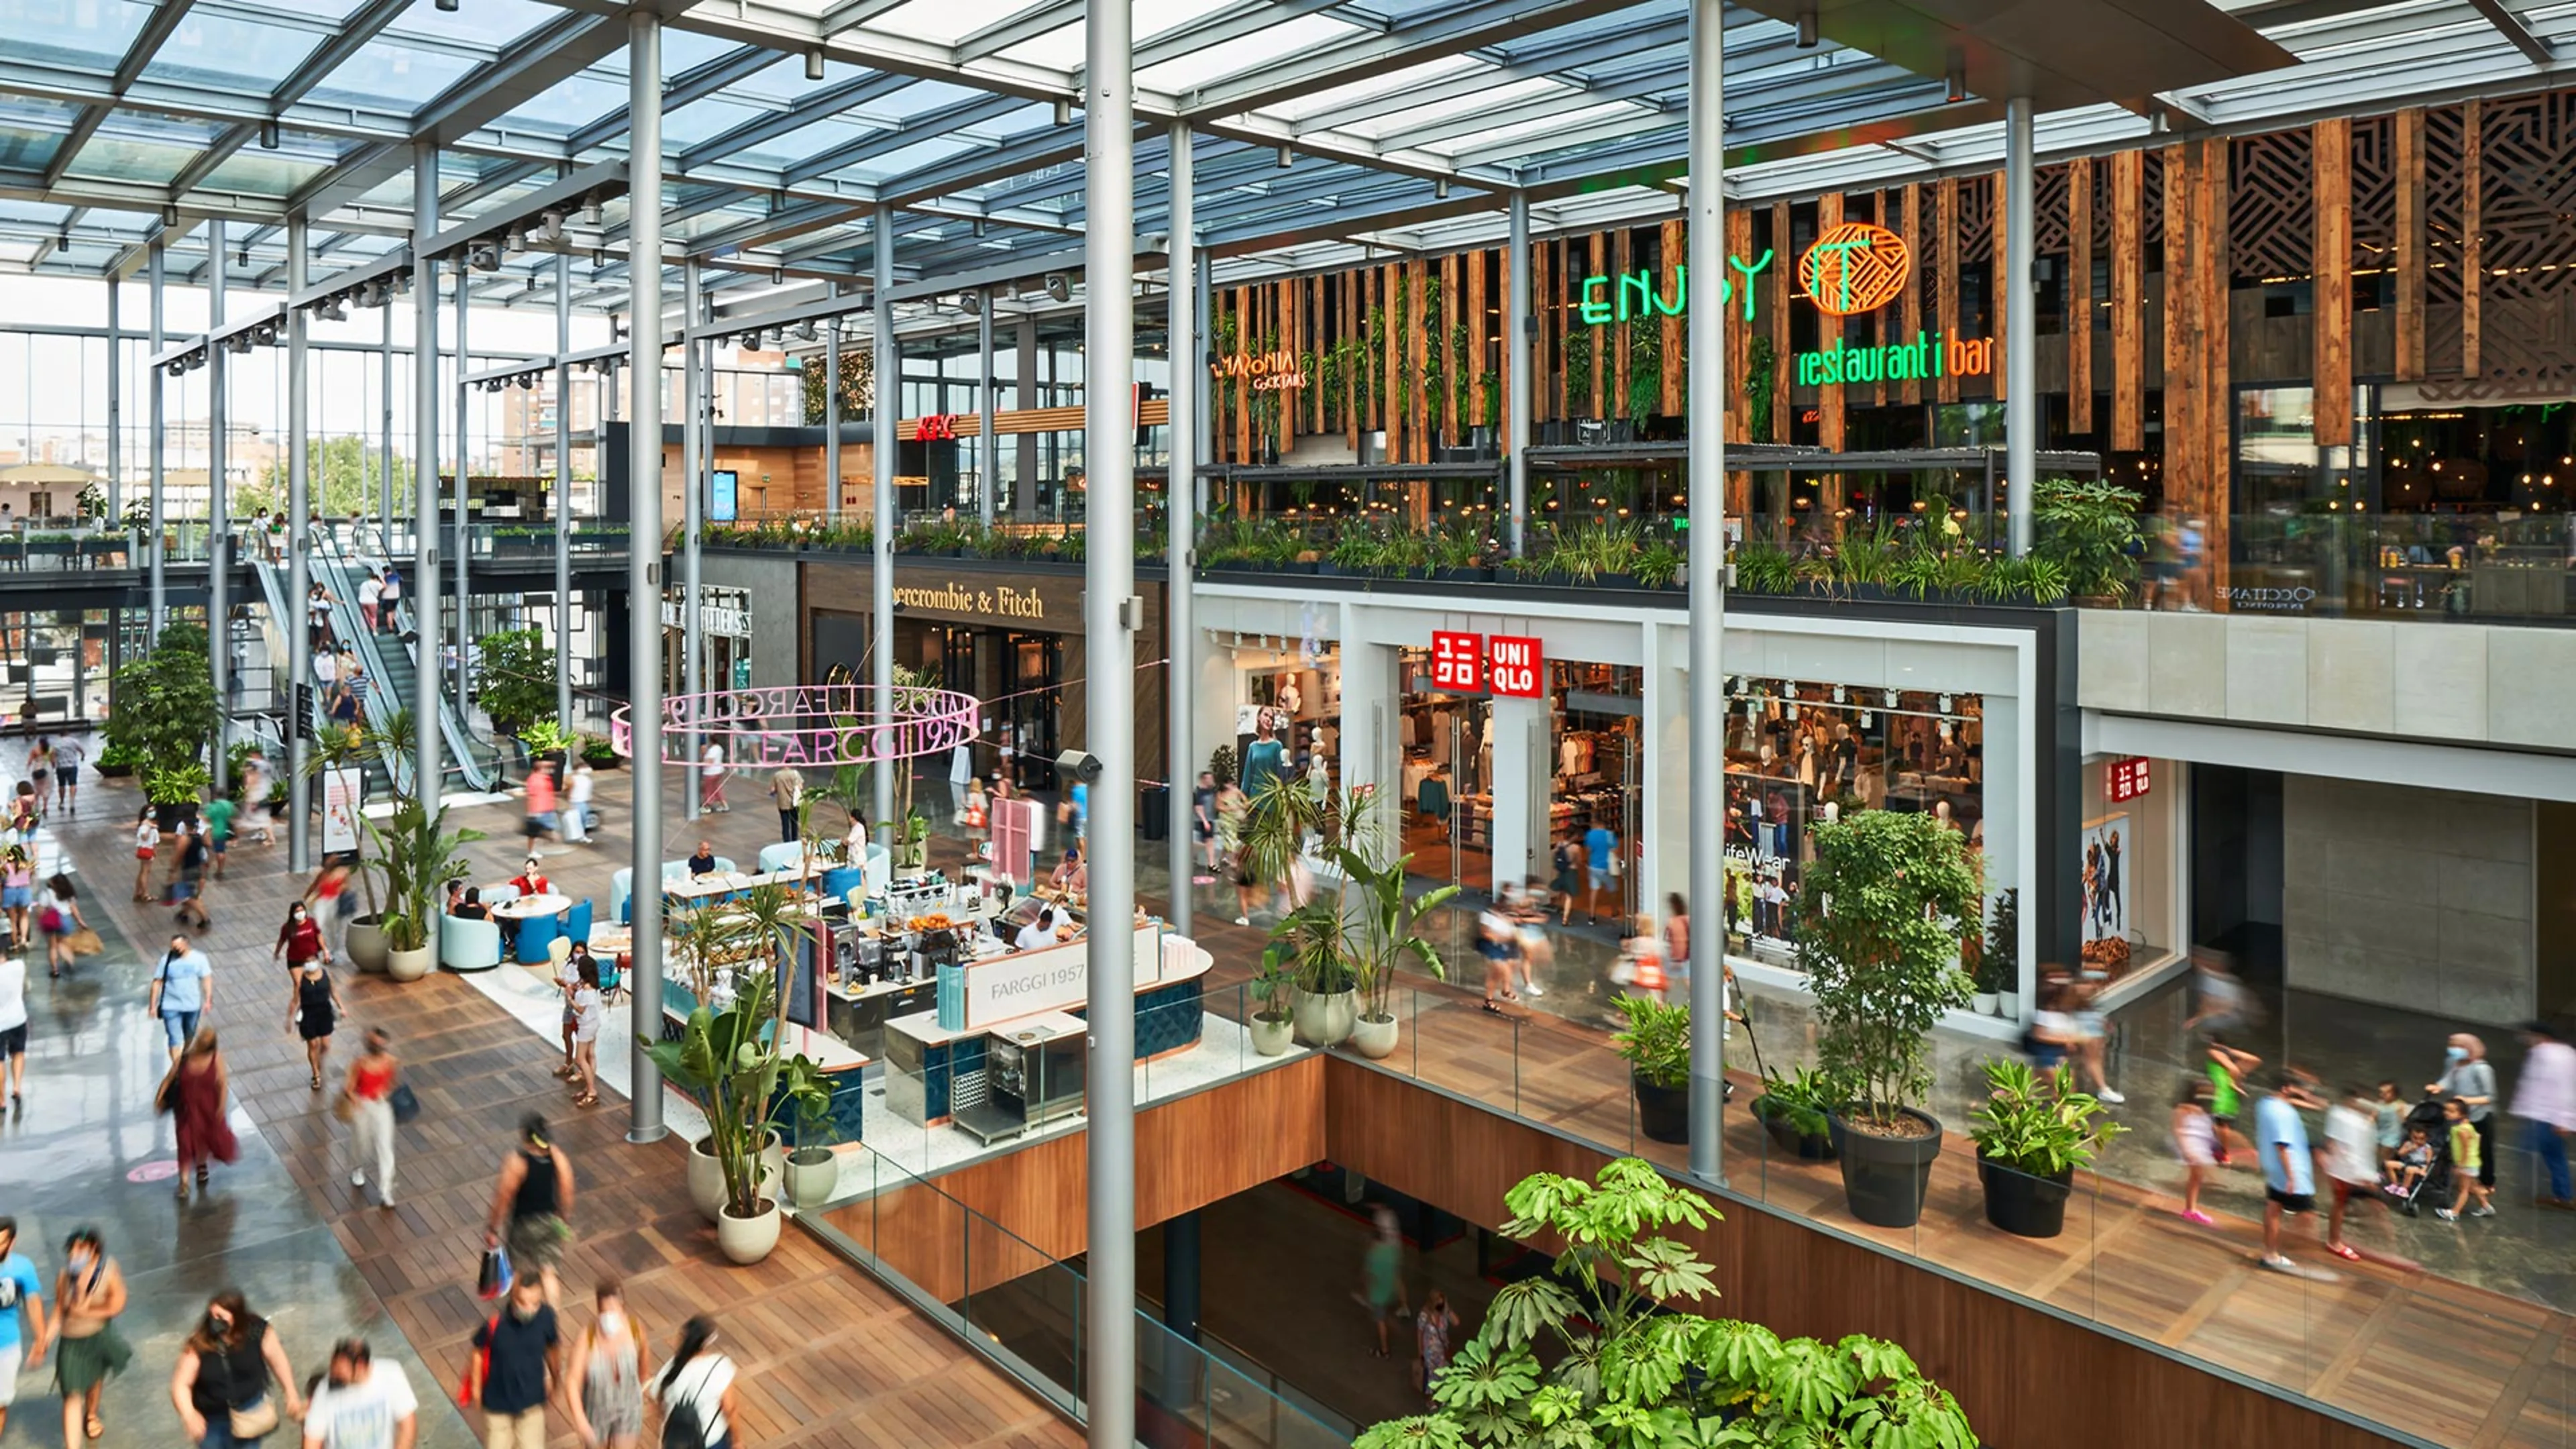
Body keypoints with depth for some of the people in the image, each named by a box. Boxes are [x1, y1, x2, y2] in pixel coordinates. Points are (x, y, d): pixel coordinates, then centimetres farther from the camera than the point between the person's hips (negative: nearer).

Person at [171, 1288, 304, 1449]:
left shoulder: (256, 1331, -21)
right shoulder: (199, 1344, -24)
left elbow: (277, 1361, -7)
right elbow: (181, 1384, -21)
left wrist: (291, 1395, 0)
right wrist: (189, 1416, -39)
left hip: (248, 1413, 1)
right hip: (211, 1418, 0)